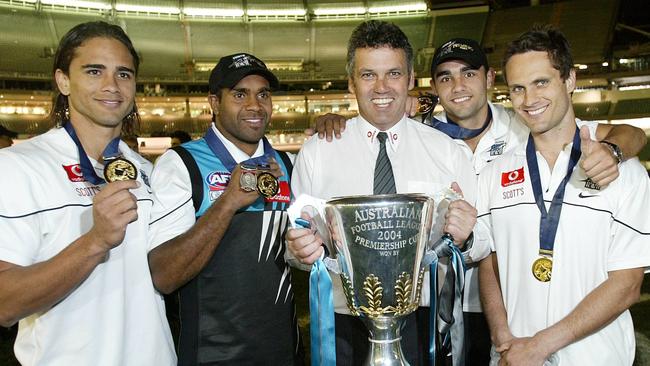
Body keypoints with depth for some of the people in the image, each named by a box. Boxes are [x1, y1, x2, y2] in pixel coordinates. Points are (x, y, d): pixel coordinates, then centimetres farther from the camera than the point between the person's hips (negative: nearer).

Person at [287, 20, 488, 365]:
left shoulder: (447, 150, 0)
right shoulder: (315, 152, -2)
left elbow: (480, 245, 1)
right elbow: (297, 241, 0)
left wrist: (464, 238, -20)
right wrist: (301, 248, -21)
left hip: (423, 323, 1)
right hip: (344, 326, 0)